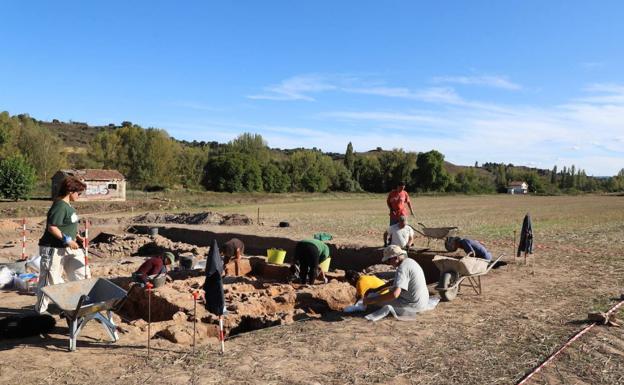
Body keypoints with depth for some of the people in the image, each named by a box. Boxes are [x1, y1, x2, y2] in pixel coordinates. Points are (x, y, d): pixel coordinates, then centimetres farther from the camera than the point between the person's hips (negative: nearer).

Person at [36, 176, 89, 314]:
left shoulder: (67, 206, 10)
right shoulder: (60, 206, -20)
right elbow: (52, 227, -24)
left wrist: (77, 237, 9)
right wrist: (67, 240, -22)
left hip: (68, 248, 10)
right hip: (54, 249, -10)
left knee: (81, 274, 13)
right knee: (50, 279, 3)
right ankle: (41, 309, 18)